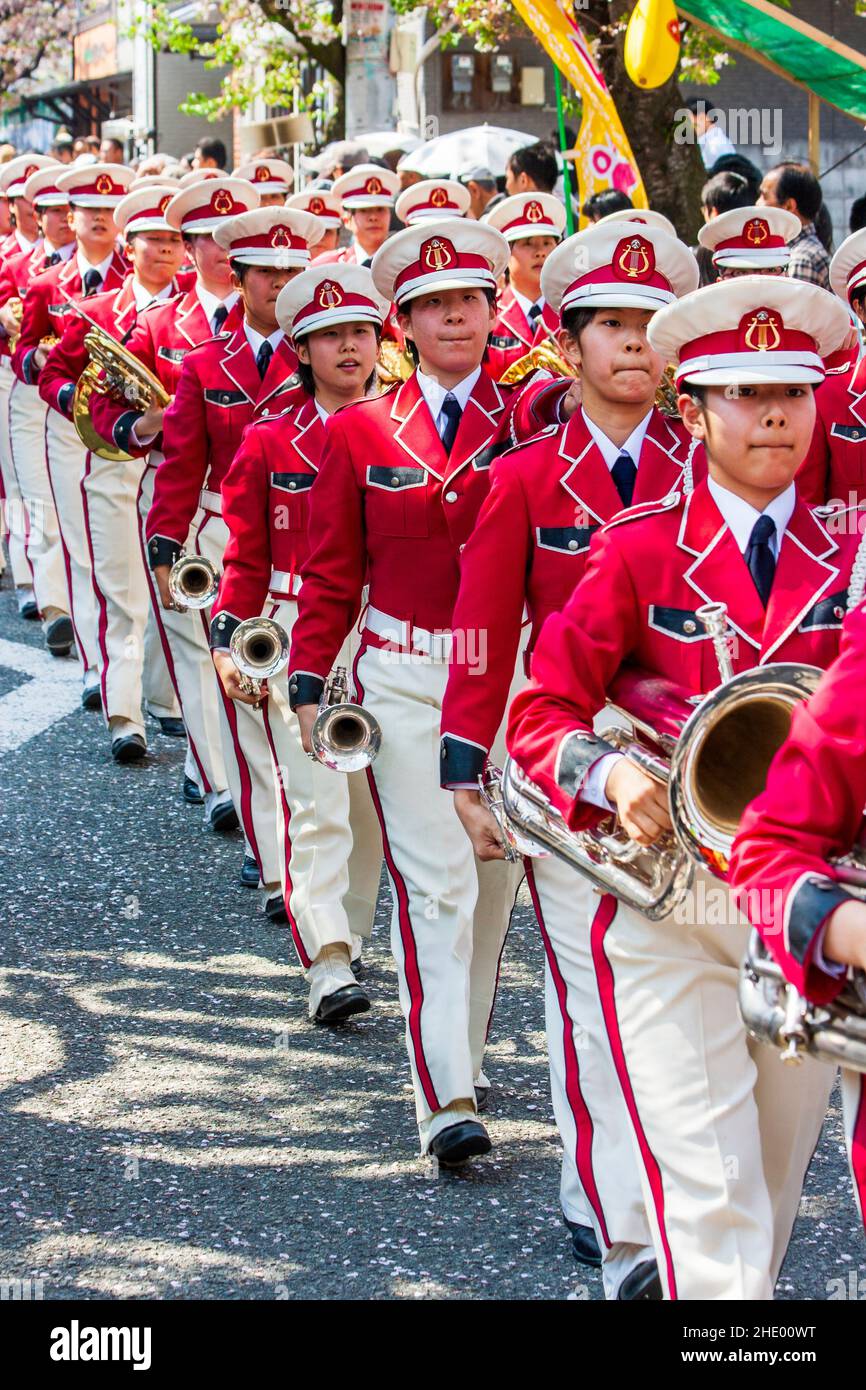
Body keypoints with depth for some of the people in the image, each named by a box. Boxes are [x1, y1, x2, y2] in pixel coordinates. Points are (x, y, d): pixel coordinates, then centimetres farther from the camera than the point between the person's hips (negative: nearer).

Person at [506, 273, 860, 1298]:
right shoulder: (639, 550, -4)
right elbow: (540, 713, -5)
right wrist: (611, 773, -24)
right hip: (670, 909, -3)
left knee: (776, 1182, 15)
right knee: (708, 1190, -9)